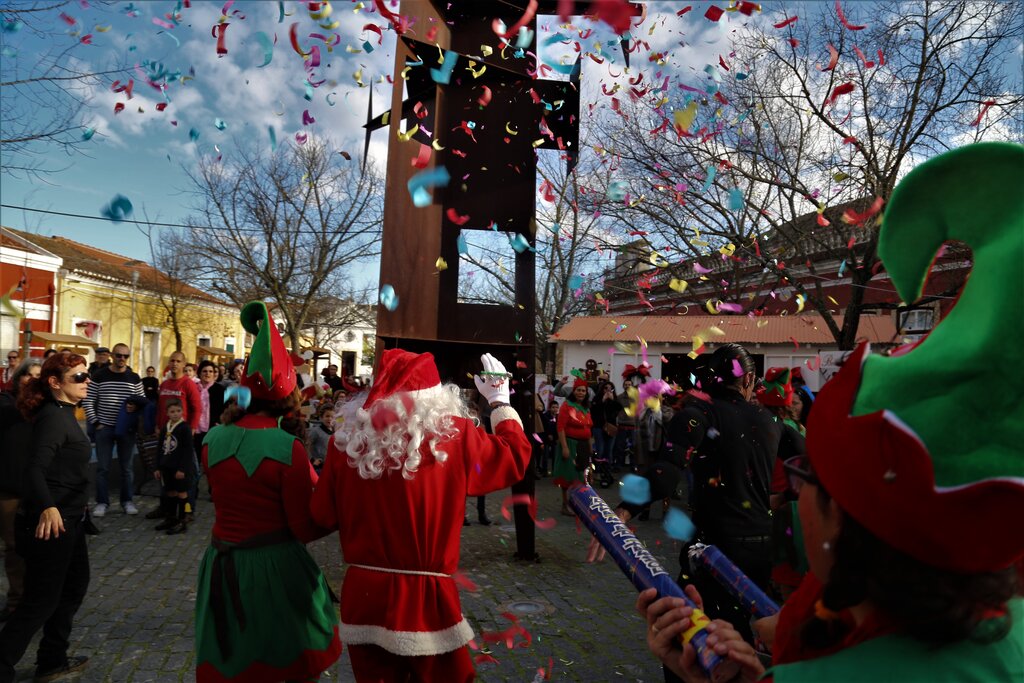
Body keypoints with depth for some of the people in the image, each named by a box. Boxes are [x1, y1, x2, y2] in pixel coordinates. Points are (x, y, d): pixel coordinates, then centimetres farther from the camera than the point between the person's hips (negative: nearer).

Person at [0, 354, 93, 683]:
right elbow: (35, 468, -30)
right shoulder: (53, 416, -19)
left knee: (75, 585, 21)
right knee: (41, 600, 0)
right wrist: (48, 507, -43)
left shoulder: (64, 414, 9)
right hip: (51, 523, -10)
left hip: (70, 520, 10)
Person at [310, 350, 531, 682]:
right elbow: (515, 456, 2)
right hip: (428, 600, -2)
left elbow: (323, 516, 3)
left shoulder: (349, 440, -6)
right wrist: (499, 400, 14)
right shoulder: (455, 437, -12)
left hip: (363, 597, 2)